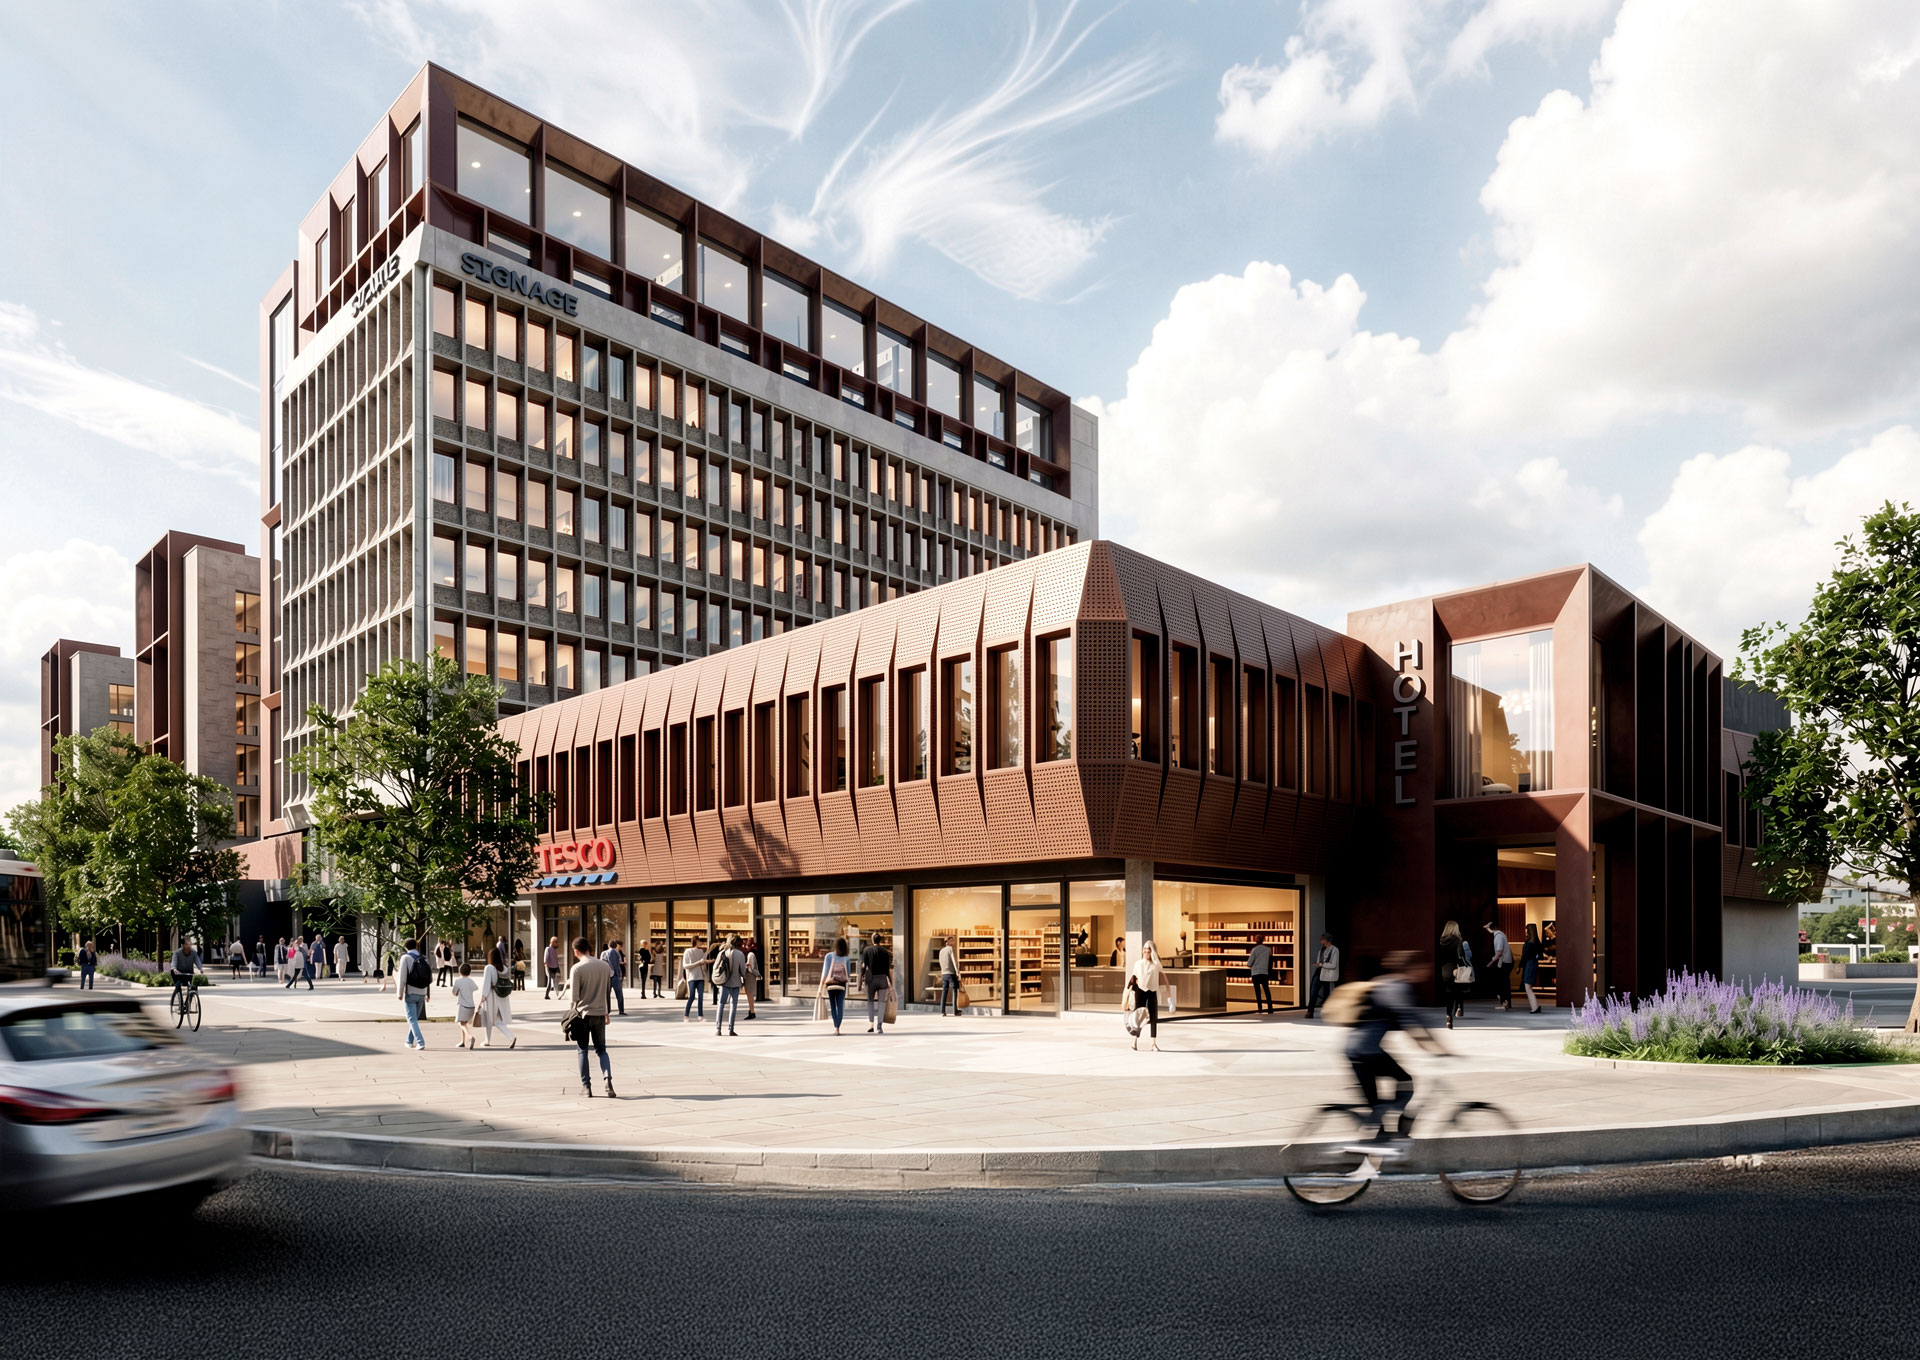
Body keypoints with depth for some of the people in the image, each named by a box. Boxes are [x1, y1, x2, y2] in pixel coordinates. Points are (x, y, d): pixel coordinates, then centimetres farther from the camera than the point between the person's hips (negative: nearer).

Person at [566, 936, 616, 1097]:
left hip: (583, 1013, -3)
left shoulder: (577, 968, -13)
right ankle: (608, 1079, -7)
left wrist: (568, 986, 4)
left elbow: (574, 996, -15)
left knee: (583, 1051, 10)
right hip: (600, 1013, 3)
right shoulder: (604, 965, 0)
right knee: (601, 1049, 12)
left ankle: (586, 1086, 10)